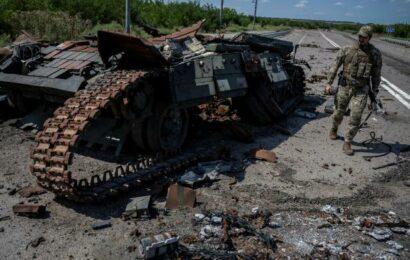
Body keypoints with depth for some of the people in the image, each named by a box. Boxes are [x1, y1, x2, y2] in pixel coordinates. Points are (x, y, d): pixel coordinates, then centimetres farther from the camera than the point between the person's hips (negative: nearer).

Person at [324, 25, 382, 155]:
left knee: (356, 117, -7)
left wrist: (375, 91, 6)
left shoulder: (375, 54, -1)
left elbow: (376, 74, 6)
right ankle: (334, 129, 43)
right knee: (339, 112, 13)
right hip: (345, 86, 0)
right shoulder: (346, 50, -4)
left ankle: (347, 142, 4)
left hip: (362, 89, 0)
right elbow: (335, 66, 0)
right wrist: (329, 83, -5)